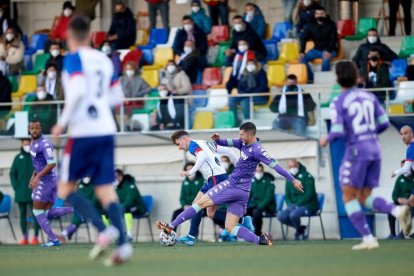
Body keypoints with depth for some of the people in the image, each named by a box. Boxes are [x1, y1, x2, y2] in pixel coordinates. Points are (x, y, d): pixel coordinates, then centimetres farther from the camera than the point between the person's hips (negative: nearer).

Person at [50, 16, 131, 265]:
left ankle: (104, 230, -13)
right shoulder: (104, 60, 13)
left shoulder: (74, 58, -6)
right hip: (106, 130, 6)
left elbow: (78, 90, -20)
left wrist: (63, 122, -11)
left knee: (66, 189, 6)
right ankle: (123, 243, -13)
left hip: (83, 132, -6)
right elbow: (117, 97, 17)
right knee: (105, 189, 4)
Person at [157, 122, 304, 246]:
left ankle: (170, 227, -1)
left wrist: (293, 180, -18)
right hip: (242, 192, 10)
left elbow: (274, 165, -18)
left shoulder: (257, 150, -16)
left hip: (232, 186, -10)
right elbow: (228, 143, 16)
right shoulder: (244, 143, 9)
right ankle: (261, 241, -8)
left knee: (201, 203, -4)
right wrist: (217, 140, -8)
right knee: (230, 228, 7)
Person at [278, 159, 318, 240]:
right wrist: (290, 205, -5)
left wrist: (297, 204, -19)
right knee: (281, 216, -17)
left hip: (308, 205, -7)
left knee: (293, 214, -33)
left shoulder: (307, 176, -6)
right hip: (294, 206, 7)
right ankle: (301, 228, 1)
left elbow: (309, 194, -14)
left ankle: (300, 230, -1)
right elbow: (287, 196, 17)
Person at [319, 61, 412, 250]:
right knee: (365, 198, 13)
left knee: (348, 197, 7)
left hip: (356, 151, -6)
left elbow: (338, 132, -15)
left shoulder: (338, 103, -7)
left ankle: (368, 238, -3)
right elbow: (384, 123, 7)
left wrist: (326, 140, 7)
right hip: (374, 149, 6)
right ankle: (398, 210, -14)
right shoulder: (369, 97, 9)